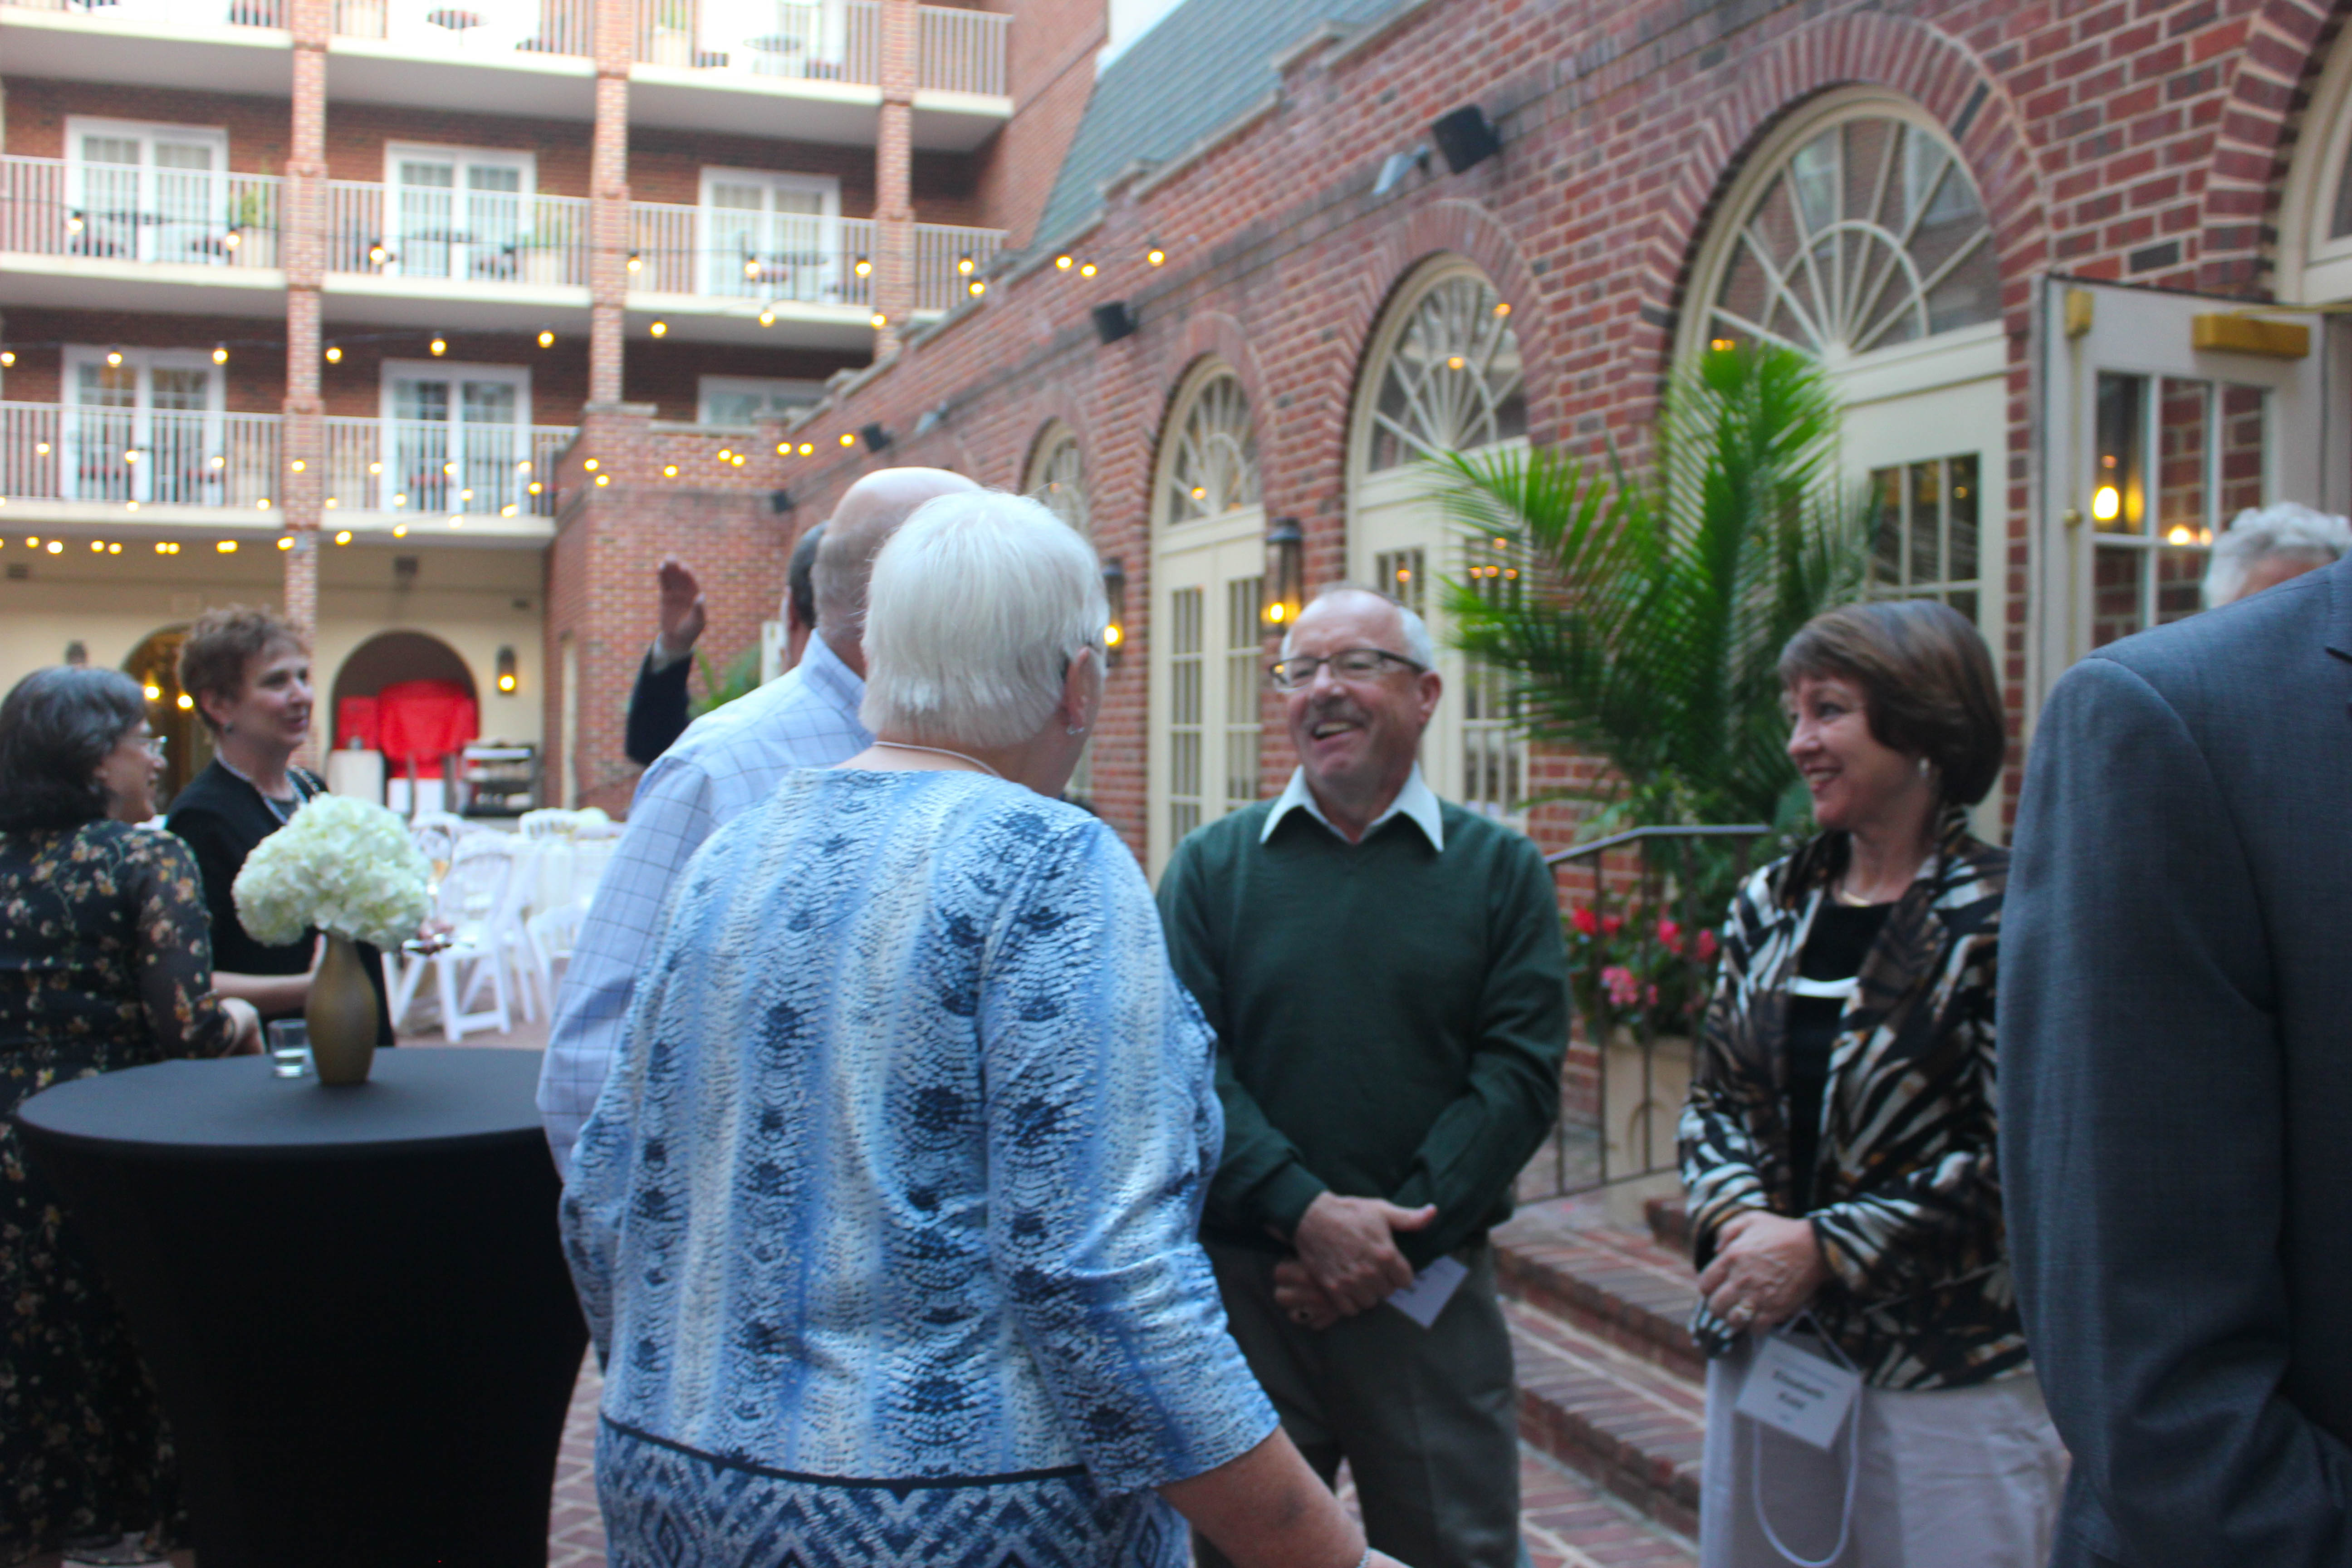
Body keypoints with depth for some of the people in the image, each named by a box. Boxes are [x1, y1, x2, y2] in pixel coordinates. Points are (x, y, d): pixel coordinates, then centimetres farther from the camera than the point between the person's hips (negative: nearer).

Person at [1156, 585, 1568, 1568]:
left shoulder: (1499, 869, 4)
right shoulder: (1211, 866, 4)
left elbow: (1520, 1072, -4)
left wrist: (1396, 1238, -13)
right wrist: (1305, 1212, -17)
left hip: (1428, 1289, 0)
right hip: (1240, 1289, 0)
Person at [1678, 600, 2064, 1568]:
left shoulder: (2003, 915, -11)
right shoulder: (1770, 904, 7)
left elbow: (2019, 1158, -14)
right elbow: (1714, 1097, 9)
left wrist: (1826, 1249, -16)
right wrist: (1738, 1217, -10)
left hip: (1946, 1376, -5)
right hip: (1765, 1344, 5)